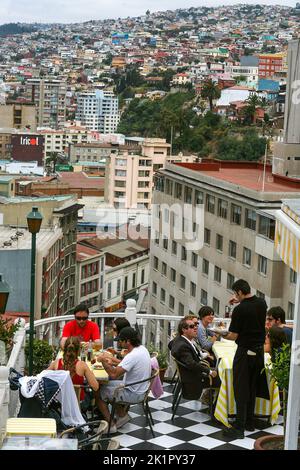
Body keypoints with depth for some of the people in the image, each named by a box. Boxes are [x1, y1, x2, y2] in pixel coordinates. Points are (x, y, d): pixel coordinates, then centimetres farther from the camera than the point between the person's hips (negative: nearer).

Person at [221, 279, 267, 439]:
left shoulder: (239, 309, -18)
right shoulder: (262, 303, 1)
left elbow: (233, 336, -13)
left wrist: (222, 334, 6)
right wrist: (240, 301, 26)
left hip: (245, 352, -6)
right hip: (259, 351, 7)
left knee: (241, 390, -2)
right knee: (252, 388, 16)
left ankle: (239, 428, -3)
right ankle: (250, 422, 23)